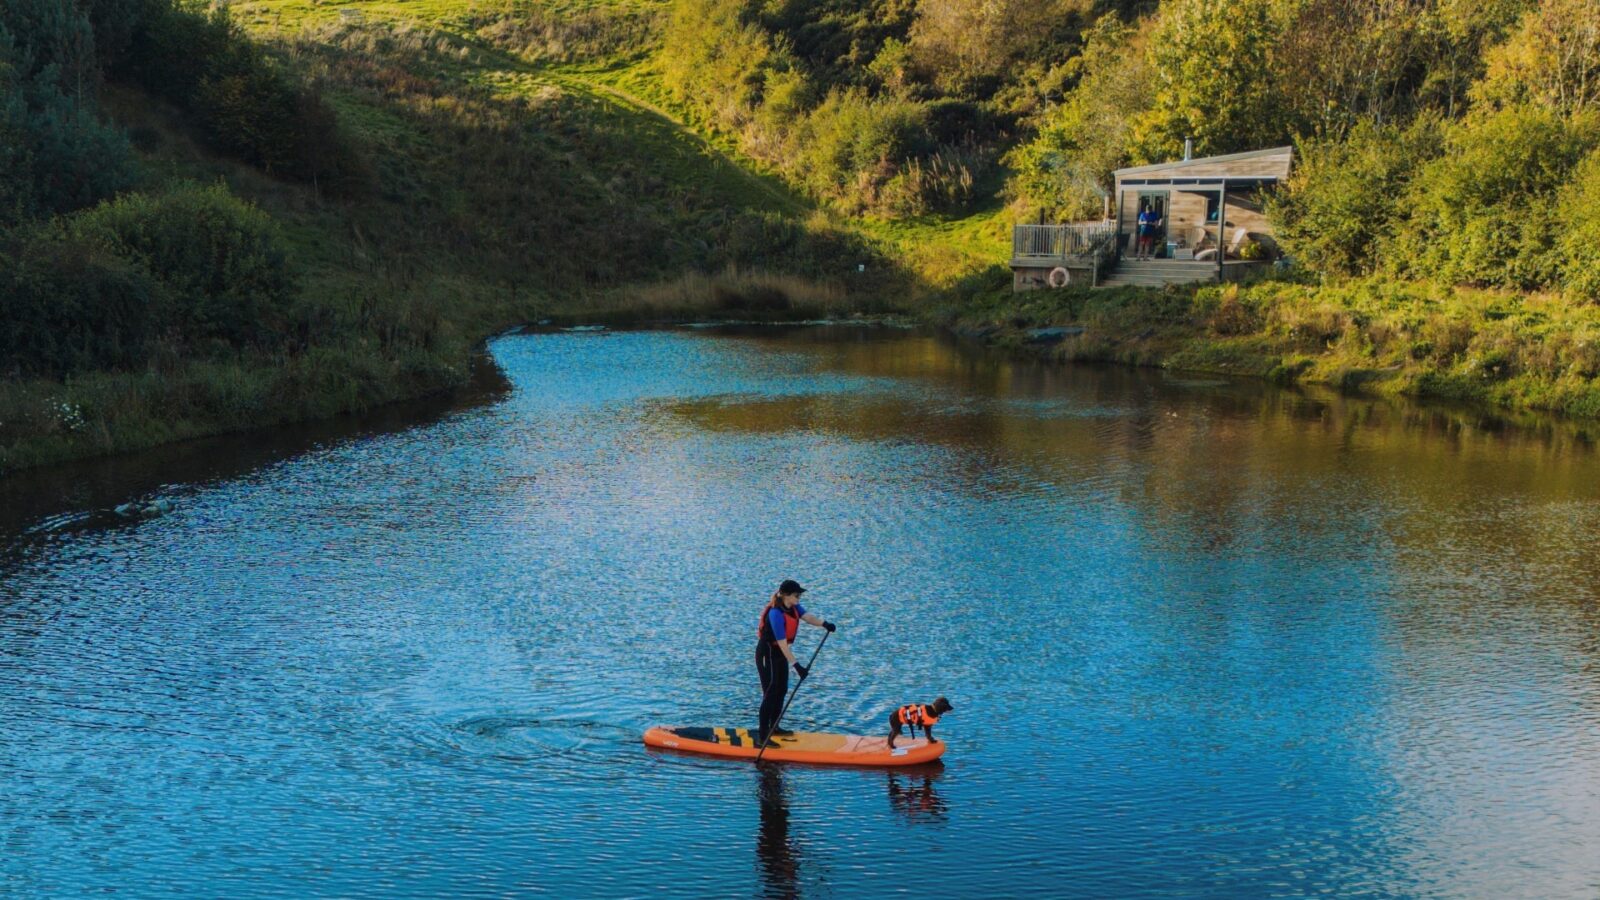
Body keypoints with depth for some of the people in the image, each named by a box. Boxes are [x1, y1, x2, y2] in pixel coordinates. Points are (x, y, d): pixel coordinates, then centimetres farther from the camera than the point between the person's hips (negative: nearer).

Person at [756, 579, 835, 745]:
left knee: (781, 690, 17)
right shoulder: (776, 614, -29)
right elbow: (782, 643, -32)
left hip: (780, 654, 9)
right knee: (770, 693, -9)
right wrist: (796, 665, -35)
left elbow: (807, 617, -12)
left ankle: (773, 728, 31)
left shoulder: (793, 606, -1)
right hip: (767, 655, -9)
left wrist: (823, 624, -29)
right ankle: (762, 736, -7)